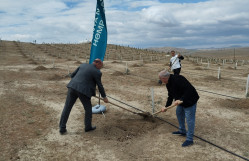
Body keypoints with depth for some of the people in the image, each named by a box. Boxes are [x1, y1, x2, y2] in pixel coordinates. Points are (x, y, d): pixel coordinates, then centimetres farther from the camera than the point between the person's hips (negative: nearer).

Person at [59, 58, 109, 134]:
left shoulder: (83, 65, 15)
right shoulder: (97, 72, -1)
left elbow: (72, 75, 19)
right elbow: (100, 86, 4)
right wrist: (104, 97, 15)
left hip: (72, 87, 6)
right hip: (83, 91, -5)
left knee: (67, 108, 10)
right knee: (88, 108, 15)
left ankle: (62, 128, 14)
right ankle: (88, 127, 24)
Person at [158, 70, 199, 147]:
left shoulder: (178, 79, -29)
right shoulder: (168, 83, 3)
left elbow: (189, 90, -36)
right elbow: (170, 96, 11)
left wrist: (181, 100, -41)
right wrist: (166, 106, 7)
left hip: (190, 101, -10)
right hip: (182, 101, 11)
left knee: (189, 119, -3)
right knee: (179, 113, 23)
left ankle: (189, 139, 7)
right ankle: (182, 131, 40)